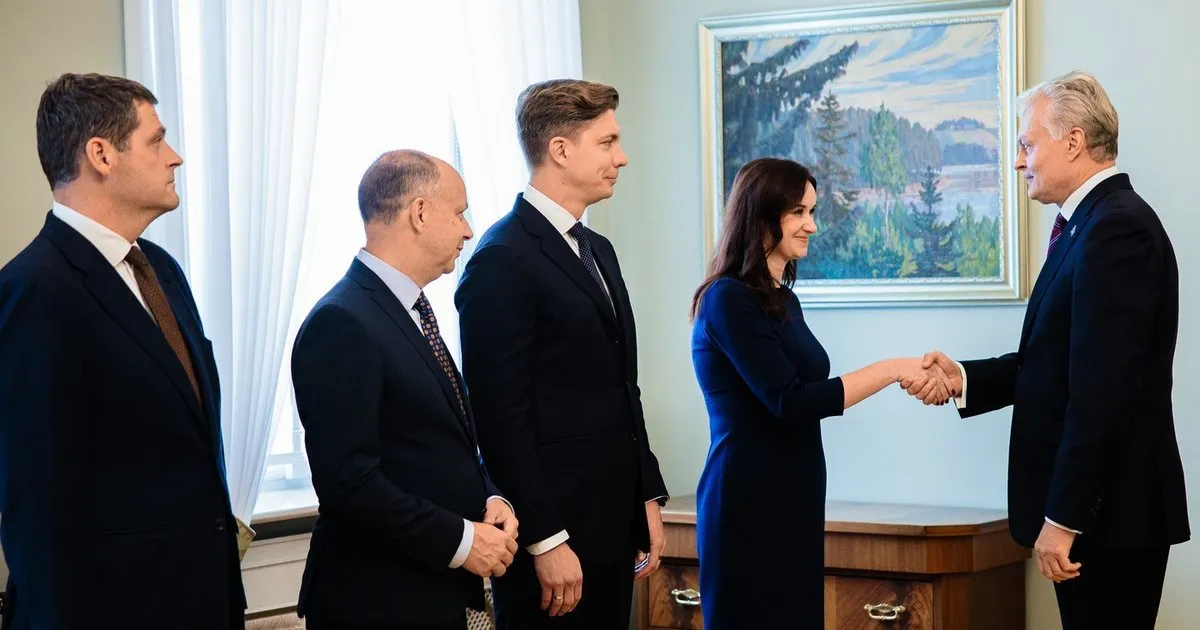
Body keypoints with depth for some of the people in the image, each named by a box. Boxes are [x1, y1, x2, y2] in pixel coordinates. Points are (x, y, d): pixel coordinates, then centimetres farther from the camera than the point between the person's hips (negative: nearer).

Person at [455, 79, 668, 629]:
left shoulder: (597, 250, 15)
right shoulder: (503, 259, -14)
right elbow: (502, 415, -17)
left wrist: (647, 497, 14)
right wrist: (546, 541, -19)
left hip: (612, 523, 8)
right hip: (551, 529, -8)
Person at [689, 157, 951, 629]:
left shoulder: (783, 299, 14)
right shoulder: (729, 299, -14)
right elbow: (789, 401, -20)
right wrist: (892, 369, -18)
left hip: (792, 497, 9)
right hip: (749, 502, -9)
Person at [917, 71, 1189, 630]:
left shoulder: (1118, 228, -17)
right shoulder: (1090, 223, 15)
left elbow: (1100, 386, -23)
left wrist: (1063, 518, -22)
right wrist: (966, 379, 3)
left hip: (1108, 506, -10)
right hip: (1090, 502, 10)